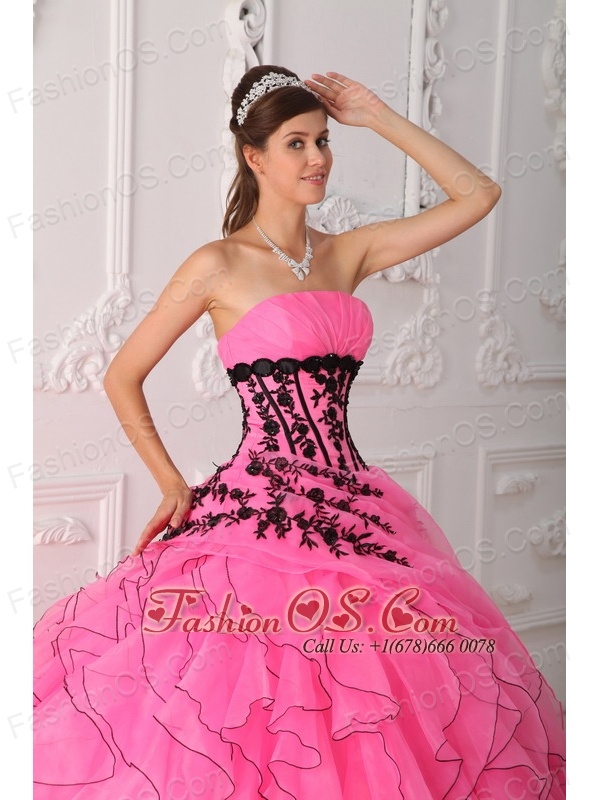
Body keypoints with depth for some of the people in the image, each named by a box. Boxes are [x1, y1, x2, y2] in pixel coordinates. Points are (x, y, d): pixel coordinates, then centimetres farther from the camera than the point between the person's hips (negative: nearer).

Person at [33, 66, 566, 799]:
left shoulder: (348, 253, 12)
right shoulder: (218, 265, -1)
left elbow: (477, 195, 13)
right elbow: (122, 379, 4)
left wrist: (377, 117, 10)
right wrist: (172, 485, 1)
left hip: (354, 511, 5)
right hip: (259, 512, -5)